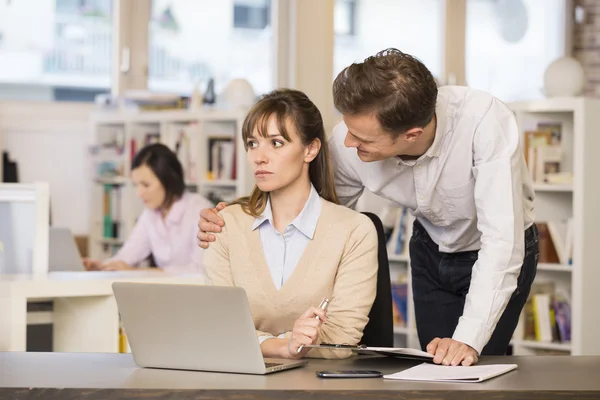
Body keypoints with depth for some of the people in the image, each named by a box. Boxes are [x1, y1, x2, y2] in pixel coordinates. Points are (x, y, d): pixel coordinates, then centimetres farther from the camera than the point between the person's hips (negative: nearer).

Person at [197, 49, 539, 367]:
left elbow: (501, 240, -42)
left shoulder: (484, 120, -40)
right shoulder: (349, 145, -28)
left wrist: (469, 340, -51)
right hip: (431, 250, 4)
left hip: (493, 256, -3)